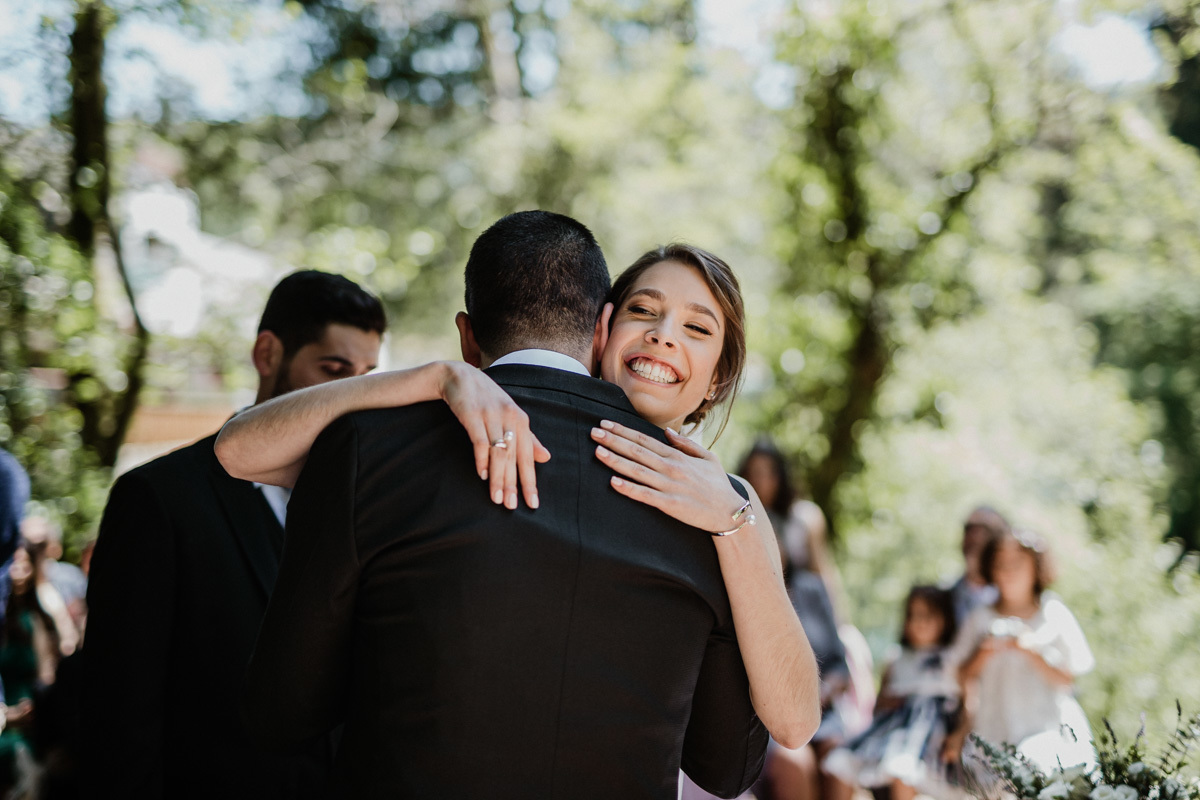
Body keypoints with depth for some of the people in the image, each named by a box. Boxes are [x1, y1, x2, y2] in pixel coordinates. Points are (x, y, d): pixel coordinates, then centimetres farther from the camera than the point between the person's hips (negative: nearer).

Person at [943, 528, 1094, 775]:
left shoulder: (1054, 614, 6)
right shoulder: (981, 620, 12)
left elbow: (1066, 680, 0)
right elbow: (965, 677, 10)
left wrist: (1030, 651, -13)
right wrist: (983, 655, -7)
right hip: (993, 734, 1)